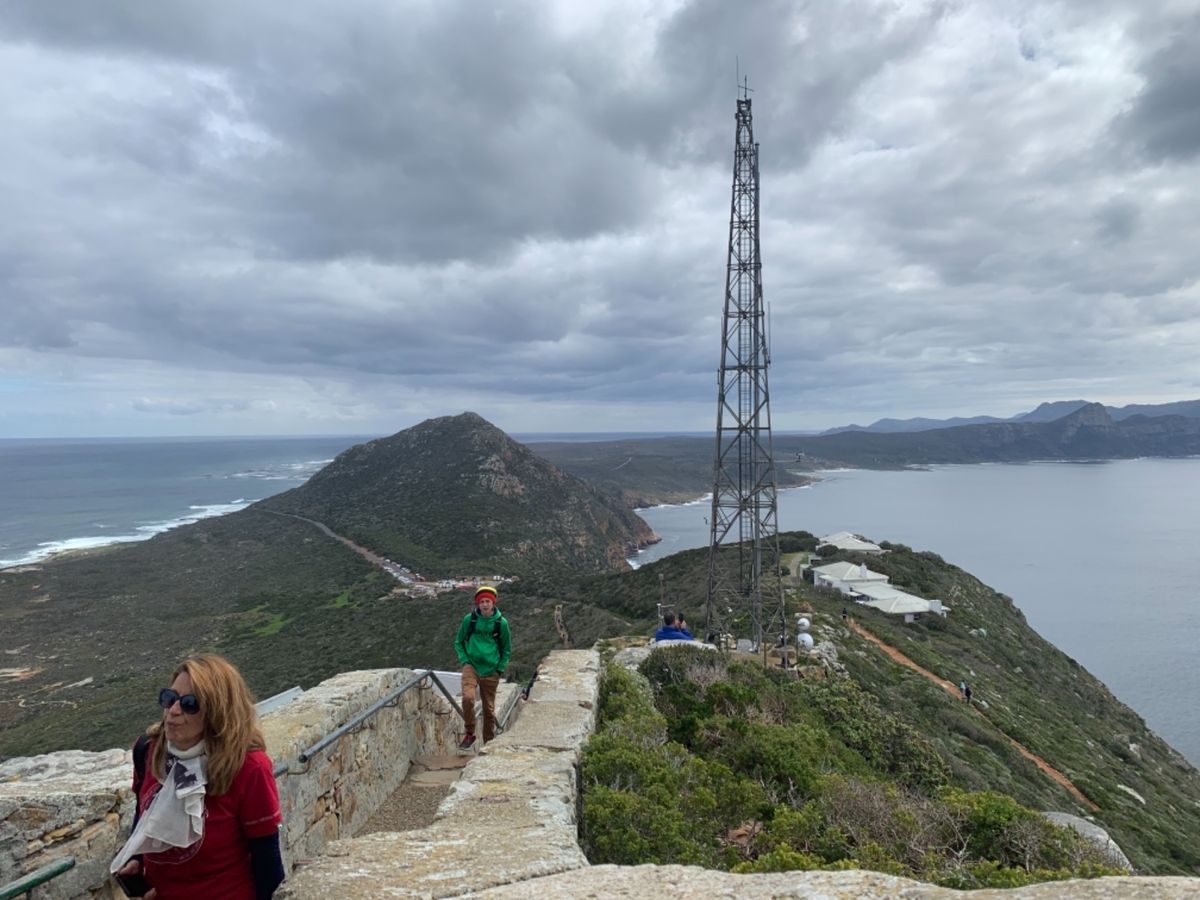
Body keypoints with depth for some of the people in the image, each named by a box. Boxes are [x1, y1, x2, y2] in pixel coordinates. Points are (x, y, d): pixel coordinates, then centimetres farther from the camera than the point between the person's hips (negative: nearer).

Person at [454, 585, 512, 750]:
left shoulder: (501, 622, -2)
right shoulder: (469, 619, -2)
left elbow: (507, 649, 9)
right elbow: (458, 642, 10)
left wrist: (500, 669, 1)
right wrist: (464, 660, -3)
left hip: (491, 671, 1)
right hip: (471, 666, -1)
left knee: (489, 709, 8)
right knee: (468, 697, -25)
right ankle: (469, 734, -4)